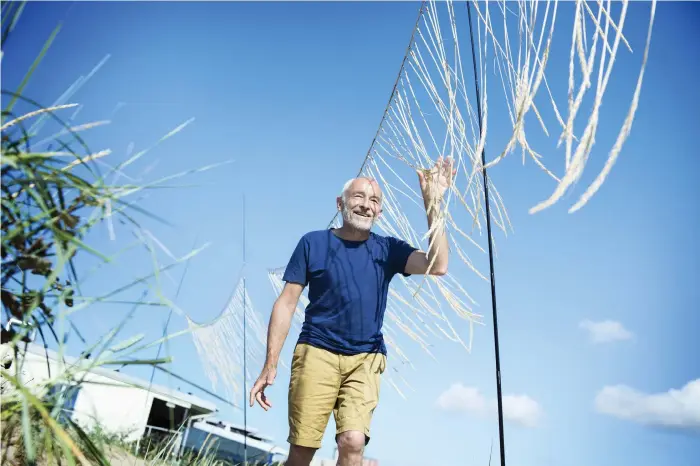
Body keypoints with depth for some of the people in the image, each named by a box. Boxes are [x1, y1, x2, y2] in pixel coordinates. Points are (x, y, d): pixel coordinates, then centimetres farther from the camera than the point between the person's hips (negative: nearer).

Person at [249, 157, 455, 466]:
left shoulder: (388, 249, 6)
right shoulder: (313, 243, 2)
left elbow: (437, 266, -11)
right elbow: (286, 304, 1)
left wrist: (432, 203, -14)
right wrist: (270, 365, -6)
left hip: (365, 360, 1)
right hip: (316, 353, -1)